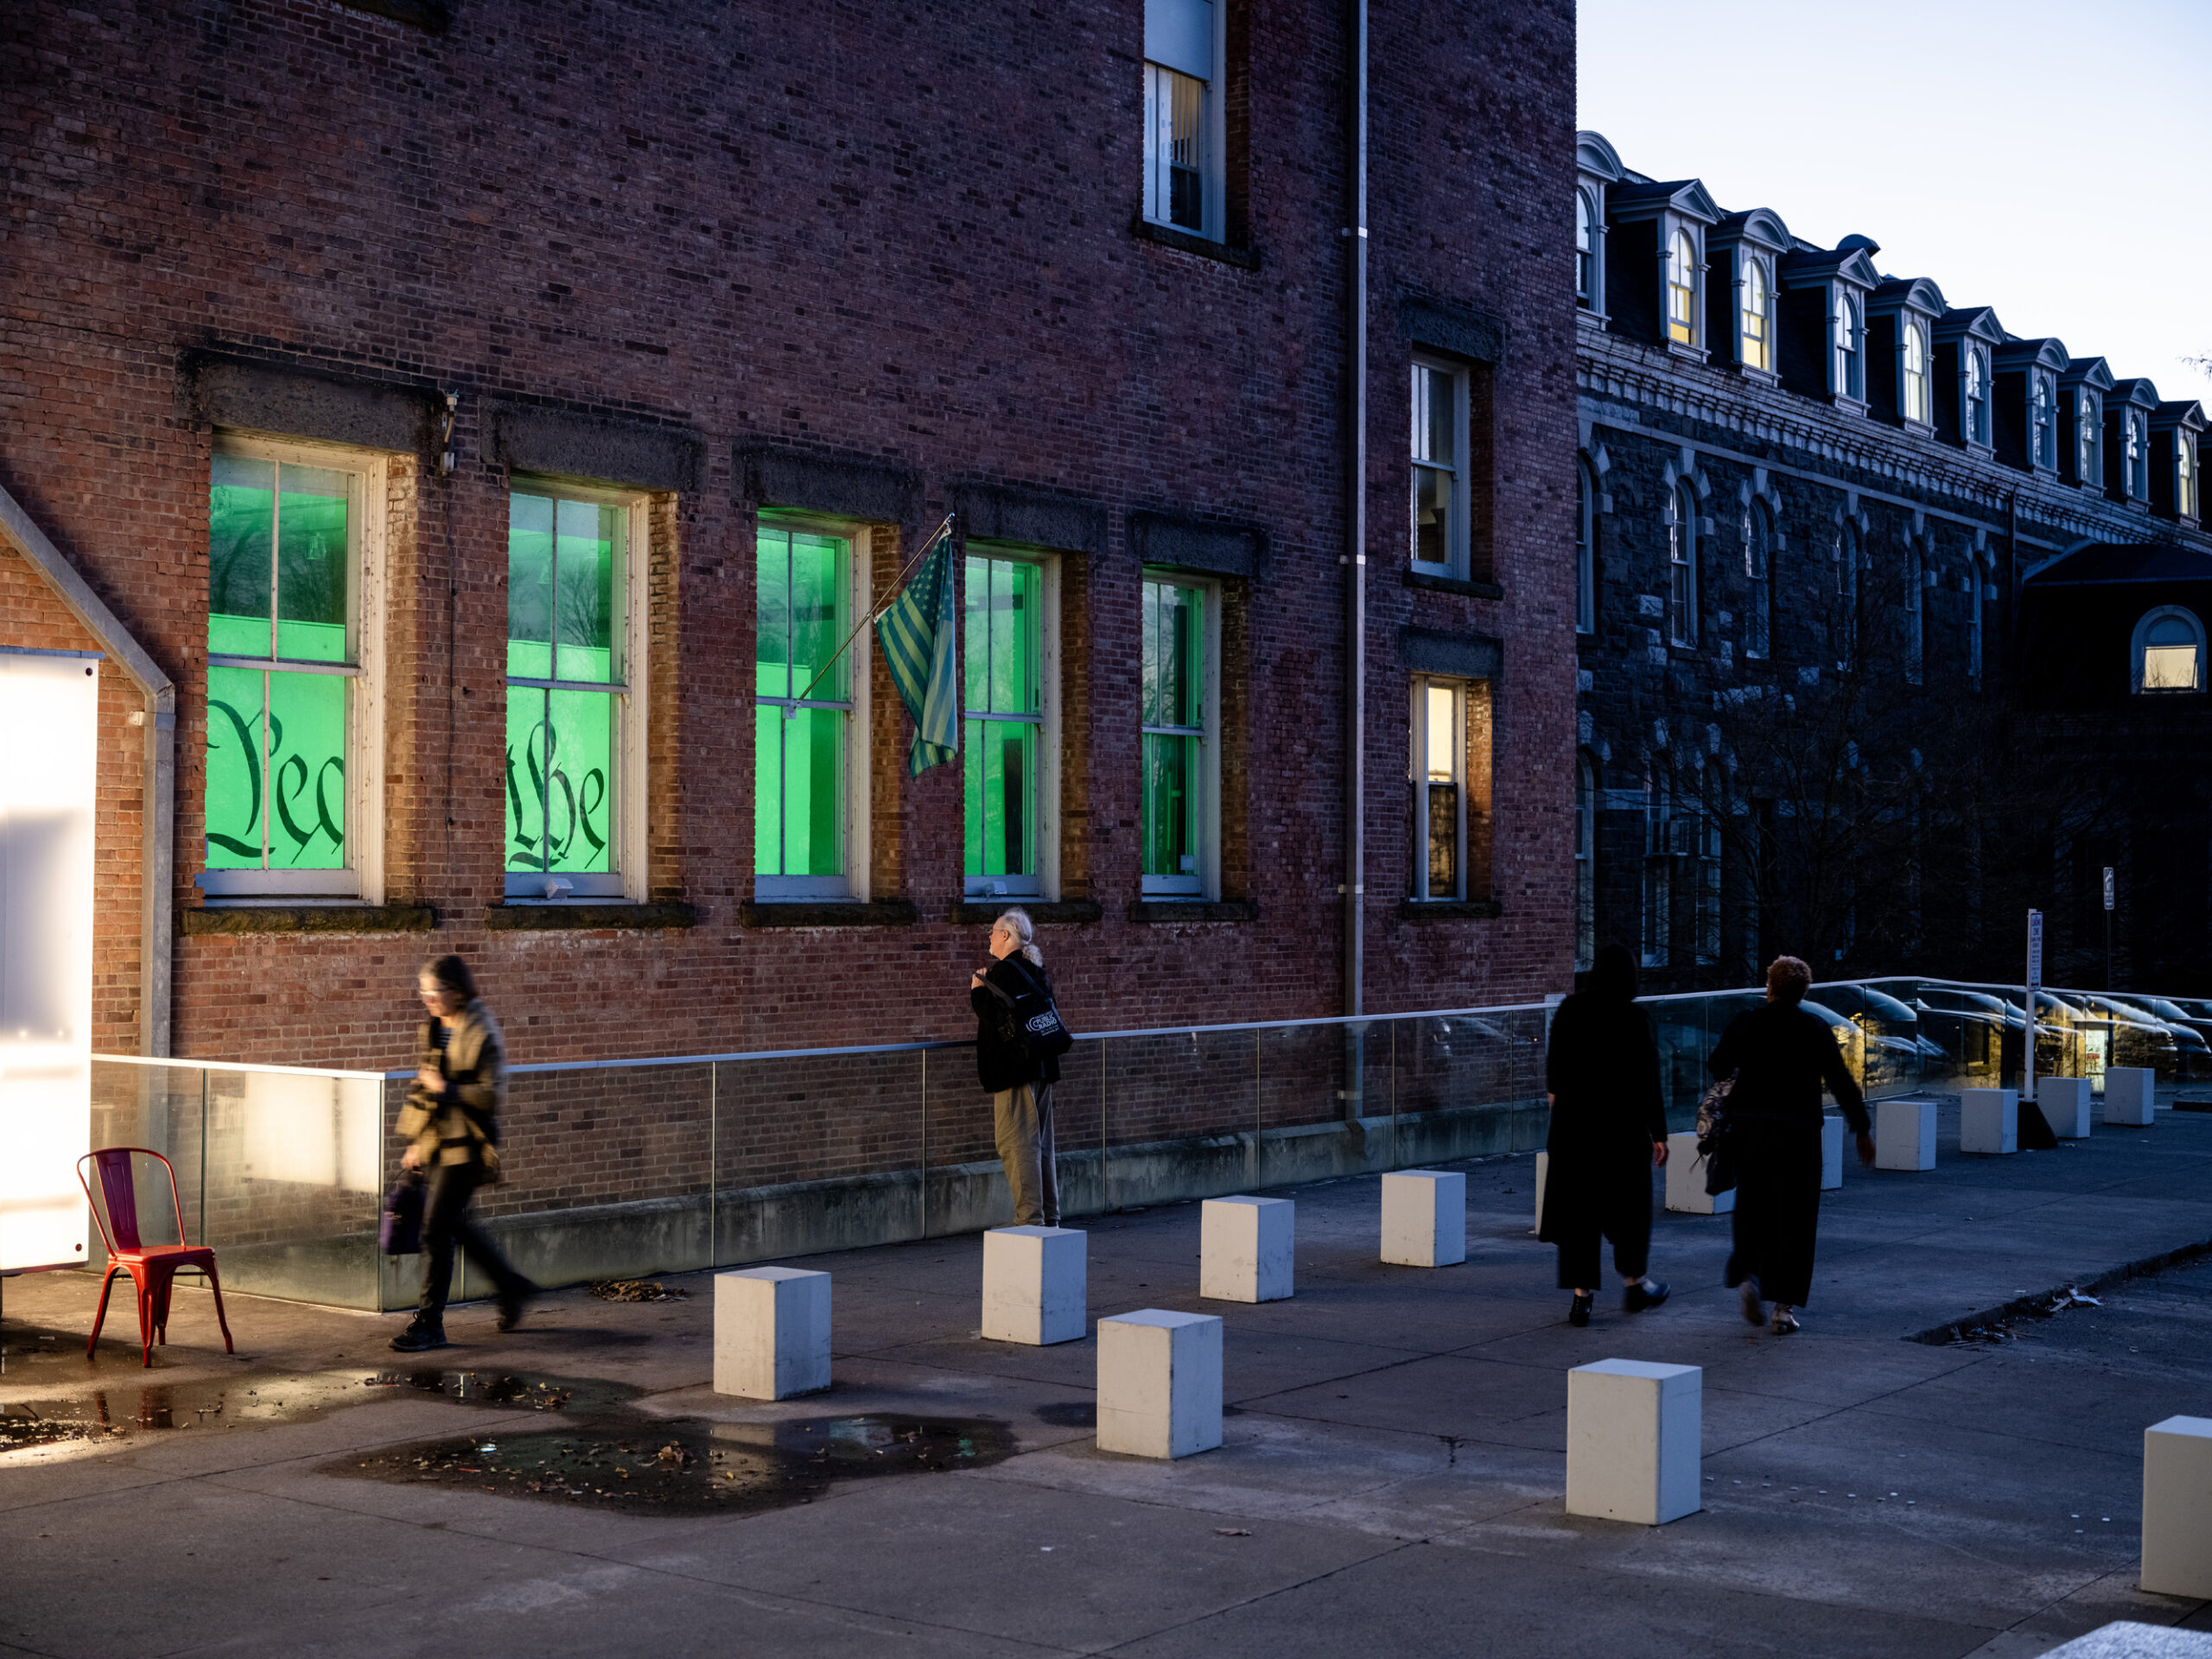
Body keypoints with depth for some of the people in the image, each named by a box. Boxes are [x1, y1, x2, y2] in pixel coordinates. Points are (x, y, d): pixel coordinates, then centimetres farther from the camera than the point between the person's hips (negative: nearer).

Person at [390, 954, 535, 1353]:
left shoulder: (482, 1035, -14)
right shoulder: (431, 1030, 11)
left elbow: (493, 1095, -16)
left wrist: (446, 1088, -19)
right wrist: (415, 1144, 18)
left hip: (464, 1145, -8)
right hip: (435, 1142, 8)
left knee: (436, 1229, -8)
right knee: (454, 1224, 16)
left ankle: (430, 1323, -1)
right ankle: (510, 1285, 34)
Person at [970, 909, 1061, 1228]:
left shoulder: (1004, 969, -13)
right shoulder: (1037, 969, 14)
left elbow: (997, 1016, -19)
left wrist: (978, 991, -3)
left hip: (1014, 1069, -9)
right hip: (1041, 1068, 9)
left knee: (1016, 1143, -8)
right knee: (1041, 1143, 13)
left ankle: (1029, 1218, -11)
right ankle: (1049, 1217, 18)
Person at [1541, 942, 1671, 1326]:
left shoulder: (1570, 1010, -3)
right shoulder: (1634, 1019, -13)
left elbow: (1554, 1061, 10)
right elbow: (1647, 1080, -11)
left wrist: (1555, 1093, 32)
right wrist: (1659, 1134, -2)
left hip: (1573, 1122, 2)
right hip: (1623, 1125, -2)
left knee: (1577, 1208, 6)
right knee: (1629, 1205, 16)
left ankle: (1582, 1295, 2)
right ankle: (1635, 1284, 28)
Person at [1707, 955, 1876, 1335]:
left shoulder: (1745, 1023, 0)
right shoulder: (1815, 1029, -4)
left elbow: (1719, 1066, 15)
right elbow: (1841, 1082, -4)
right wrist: (1862, 1129, 6)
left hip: (1748, 1129, 2)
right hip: (1797, 1131, -2)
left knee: (1753, 1210, 15)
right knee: (1793, 1218, 4)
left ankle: (1749, 1275, -7)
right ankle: (1784, 1307, 1)